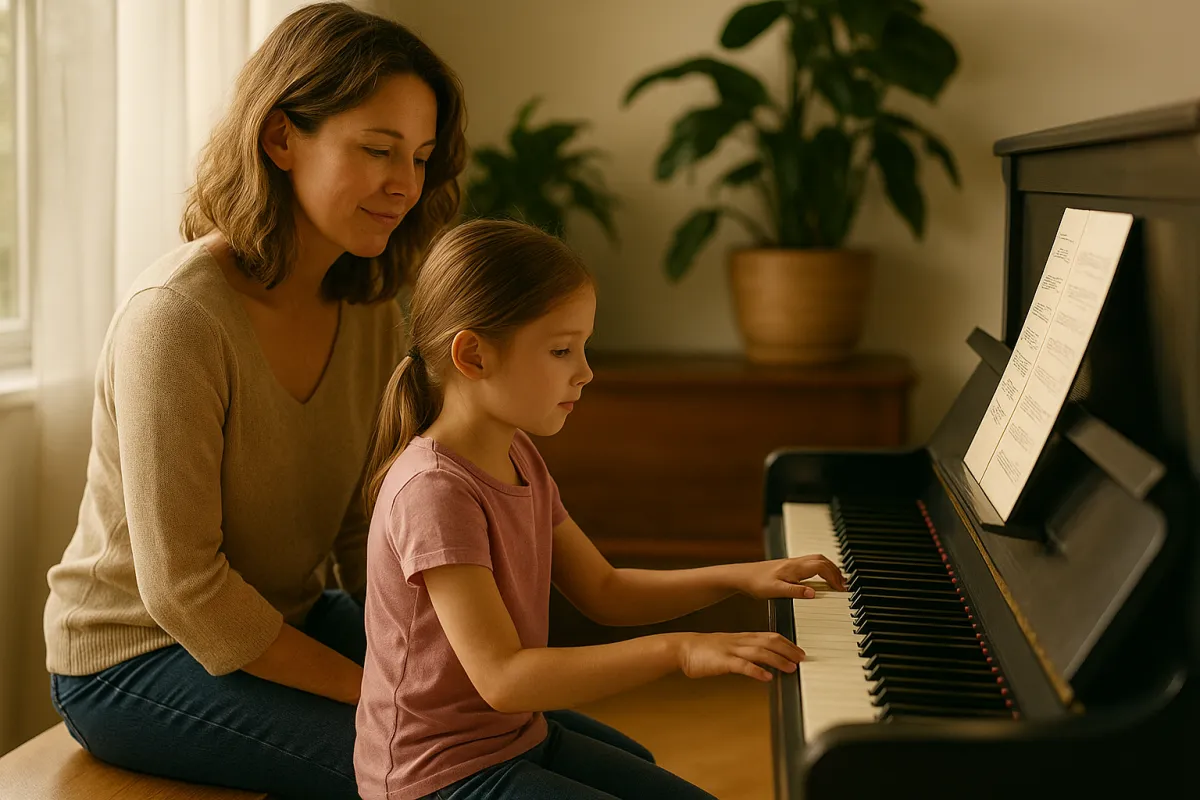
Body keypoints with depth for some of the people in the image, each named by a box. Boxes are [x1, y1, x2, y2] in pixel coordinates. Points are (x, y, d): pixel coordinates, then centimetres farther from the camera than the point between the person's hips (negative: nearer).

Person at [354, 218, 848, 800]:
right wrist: (677, 650, -31)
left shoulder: (519, 458, 5)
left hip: (520, 740, 9)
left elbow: (603, 591, 14)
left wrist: (739, 577, 3)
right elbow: (502, 677, -30)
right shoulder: (435, 490, -25)